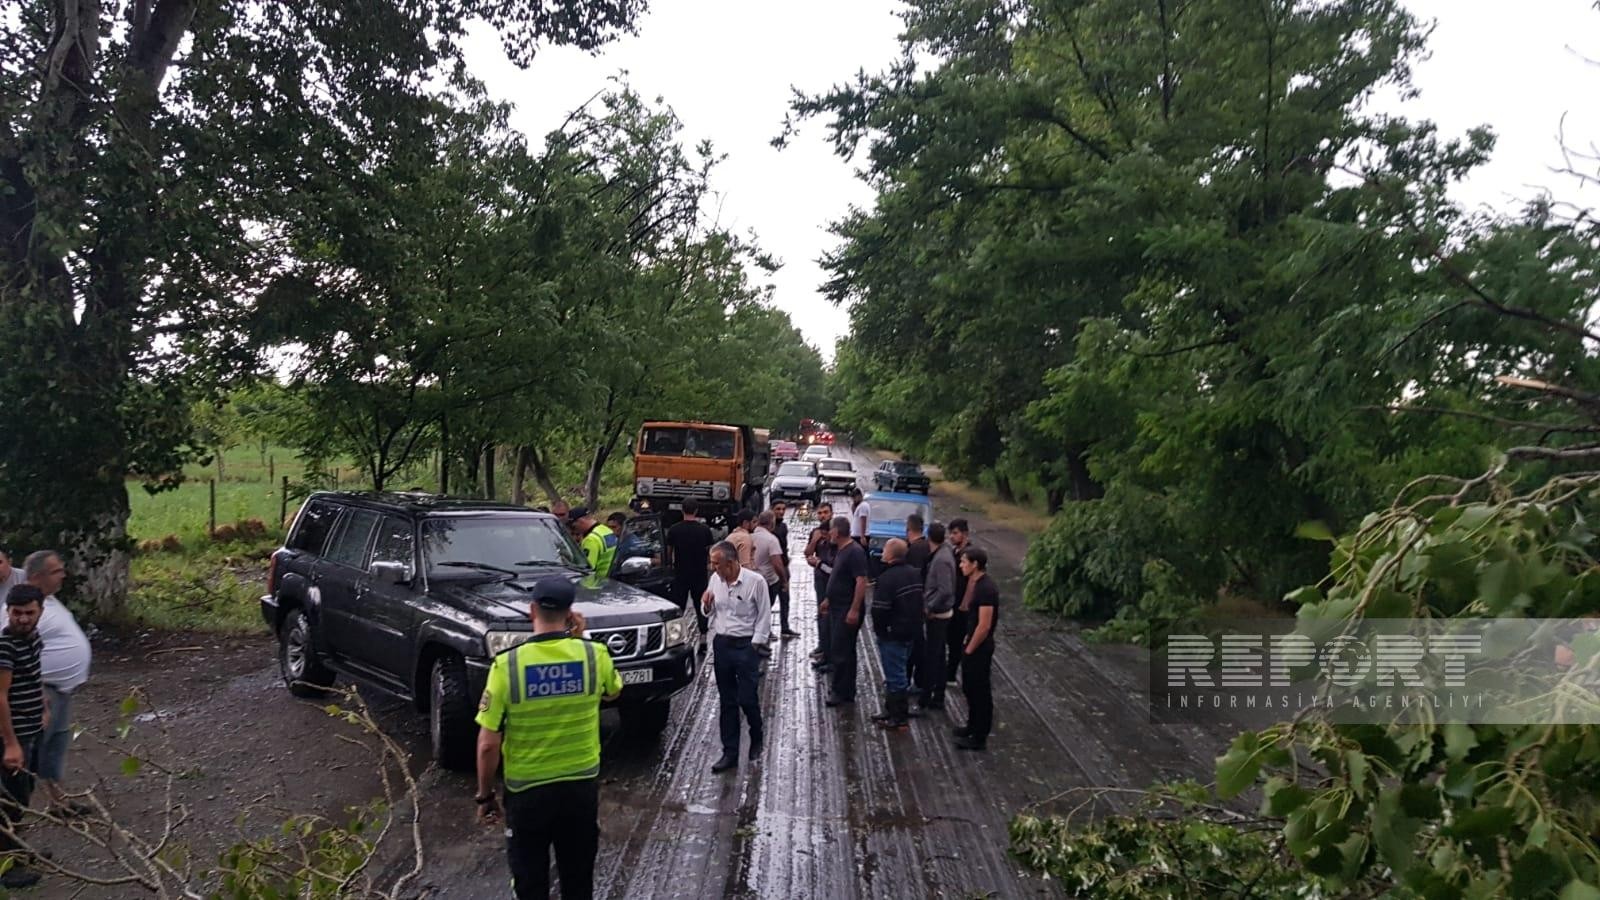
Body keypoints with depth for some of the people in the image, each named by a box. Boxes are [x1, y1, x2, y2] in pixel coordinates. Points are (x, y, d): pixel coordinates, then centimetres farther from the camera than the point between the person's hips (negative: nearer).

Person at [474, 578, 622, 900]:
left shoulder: (507, 665, -17)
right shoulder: (595, 655, -12)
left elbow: (488, 745, -13)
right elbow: (613, 691, 12)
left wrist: (485, 795, 1)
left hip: (526, 791, -2)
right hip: (582, 786, 2)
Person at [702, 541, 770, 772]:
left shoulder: (755, 582, -14)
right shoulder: (715, 580, 3)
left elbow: (764, 616, -8)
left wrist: (755, 646, -11)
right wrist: (707, 605, -7)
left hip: (746, 646, -5)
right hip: (721, 644, 5)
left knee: (747, 699, -1)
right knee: (727, 702, 9)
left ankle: (757, 738, 29)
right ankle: (730, 753, 17)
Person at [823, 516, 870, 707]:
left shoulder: (855, 552, -18)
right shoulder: (840, 550, 12)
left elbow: (861, 581, -23)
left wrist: (854, 610, -26)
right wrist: (829, 599, 23)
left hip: (848, 610, -10)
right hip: (837, 607, 10)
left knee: (842, 651, -6)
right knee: (842, 649, 14)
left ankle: (841, 692, 2)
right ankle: (846, 691, 22)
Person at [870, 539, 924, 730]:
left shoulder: (887, 578, -23)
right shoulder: (915, 573, 6)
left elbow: (879, 609, -25)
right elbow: (920, 602, 14)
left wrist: (879, 629, -8)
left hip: (893, 635, -9)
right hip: (912, 632, 9)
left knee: (895, 676, 1)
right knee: (900, 673, 19)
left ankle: (897, 717, 9)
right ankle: (893, 710, 31)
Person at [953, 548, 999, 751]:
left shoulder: (986, 588, -24)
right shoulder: (977, 583, 6)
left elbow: (984, 626, -24)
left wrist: (969, 649, -16)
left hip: (980, 648, -9)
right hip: (974, 644, 9)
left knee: (980, 691, 3)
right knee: (970, 687, 21)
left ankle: (979, 737, 14)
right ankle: (973, 726, 37)